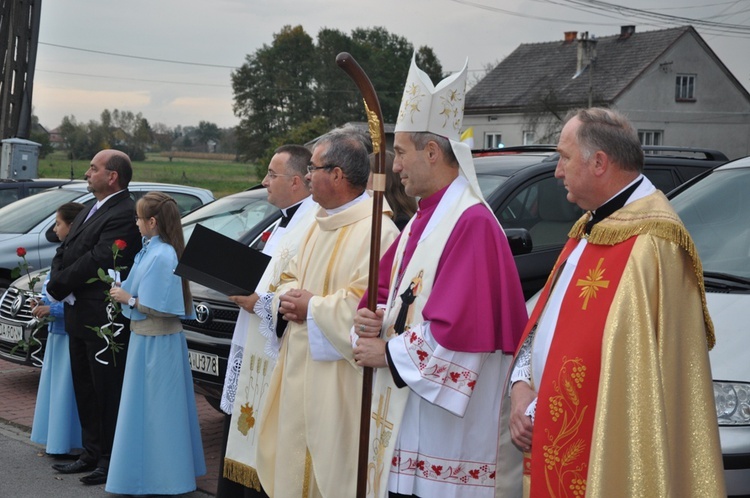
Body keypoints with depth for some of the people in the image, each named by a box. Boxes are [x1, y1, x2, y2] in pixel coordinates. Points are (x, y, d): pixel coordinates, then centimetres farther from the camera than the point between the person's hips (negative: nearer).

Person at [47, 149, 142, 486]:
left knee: (107, 392, -1)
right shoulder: (89, 212, 17)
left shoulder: (124, 215, -17)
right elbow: (63, 252, 13)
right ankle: (91, 453, 27)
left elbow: (96, 262, -23)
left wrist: (58, 285, -13)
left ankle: (110, 459, 8)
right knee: (84, 390, 17)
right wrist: (58, 284, -6)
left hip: (105, 318, -10)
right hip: (80, 317, 10)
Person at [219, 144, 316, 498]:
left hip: (276, 361, -11)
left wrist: (260, 302, -19)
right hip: (252, 350, 11)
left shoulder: (314, 225, -20)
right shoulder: (287, 221, 15)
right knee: (237, 451, 18)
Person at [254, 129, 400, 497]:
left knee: (330, 468, -1)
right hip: (300, 370, 9)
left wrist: (311, 308, -16)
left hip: (337, 382, -9)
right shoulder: (321, 223, 14)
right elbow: (291, 277, 21)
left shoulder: (376, 231, -18)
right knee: (295, 459, 15)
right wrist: (287, 298, -2)